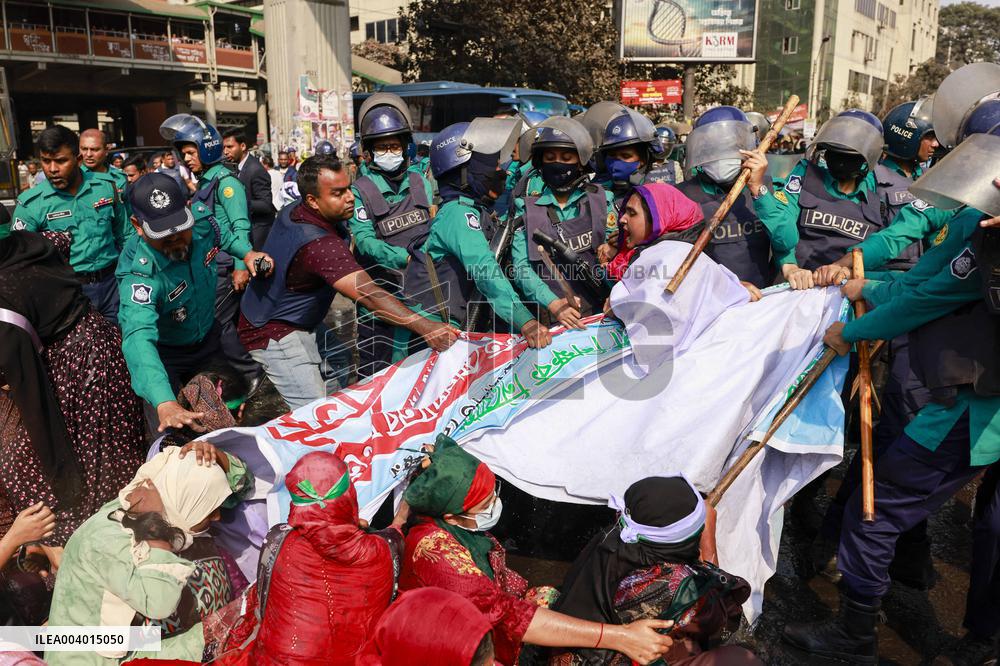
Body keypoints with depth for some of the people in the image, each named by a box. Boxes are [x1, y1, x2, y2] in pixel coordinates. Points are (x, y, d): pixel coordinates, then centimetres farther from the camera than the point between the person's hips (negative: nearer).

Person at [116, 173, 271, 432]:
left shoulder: (201, 219, -22)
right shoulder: (139, 273, -38)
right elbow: (139, 336, -53)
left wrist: (247, 253, -15)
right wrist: (164, 403, -68)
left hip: (208, 338, 5)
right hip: (164, 355, -5)